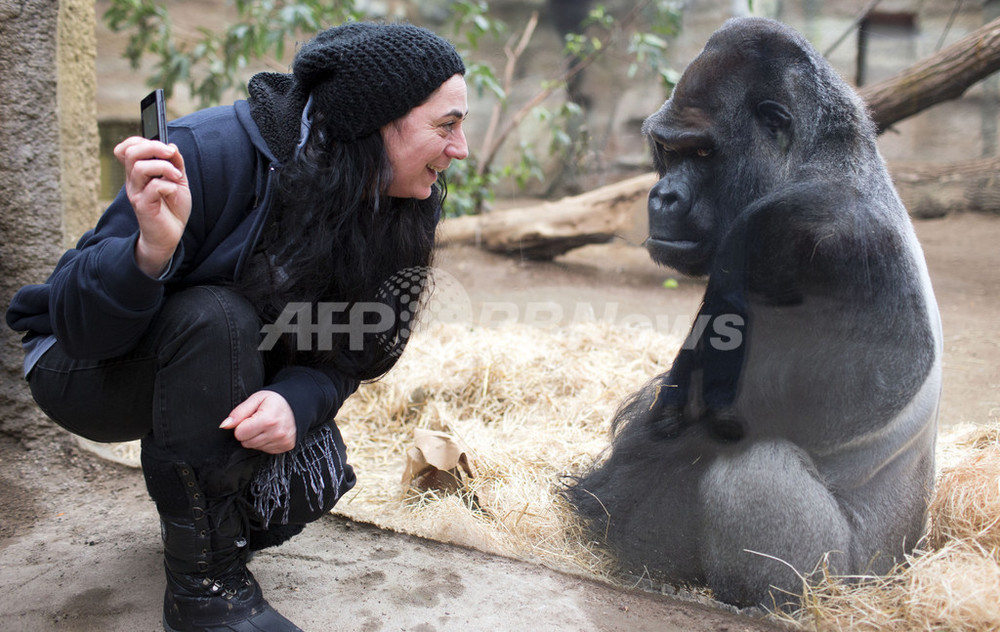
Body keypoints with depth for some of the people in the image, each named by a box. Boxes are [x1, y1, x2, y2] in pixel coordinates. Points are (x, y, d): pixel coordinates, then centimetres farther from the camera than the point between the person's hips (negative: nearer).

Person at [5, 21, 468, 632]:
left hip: (228, 380, 5)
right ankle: (203, 581, -21)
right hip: (88, 370, -5)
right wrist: (152, 251, -49)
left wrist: (296, 400, -33)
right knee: (215, 319, -35)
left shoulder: (388, 213, -11)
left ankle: (193, 500, 16)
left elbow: (340, 358, -10)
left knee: (311, 478, -19)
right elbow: (78, 325, -28)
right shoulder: (212, 153, -31)